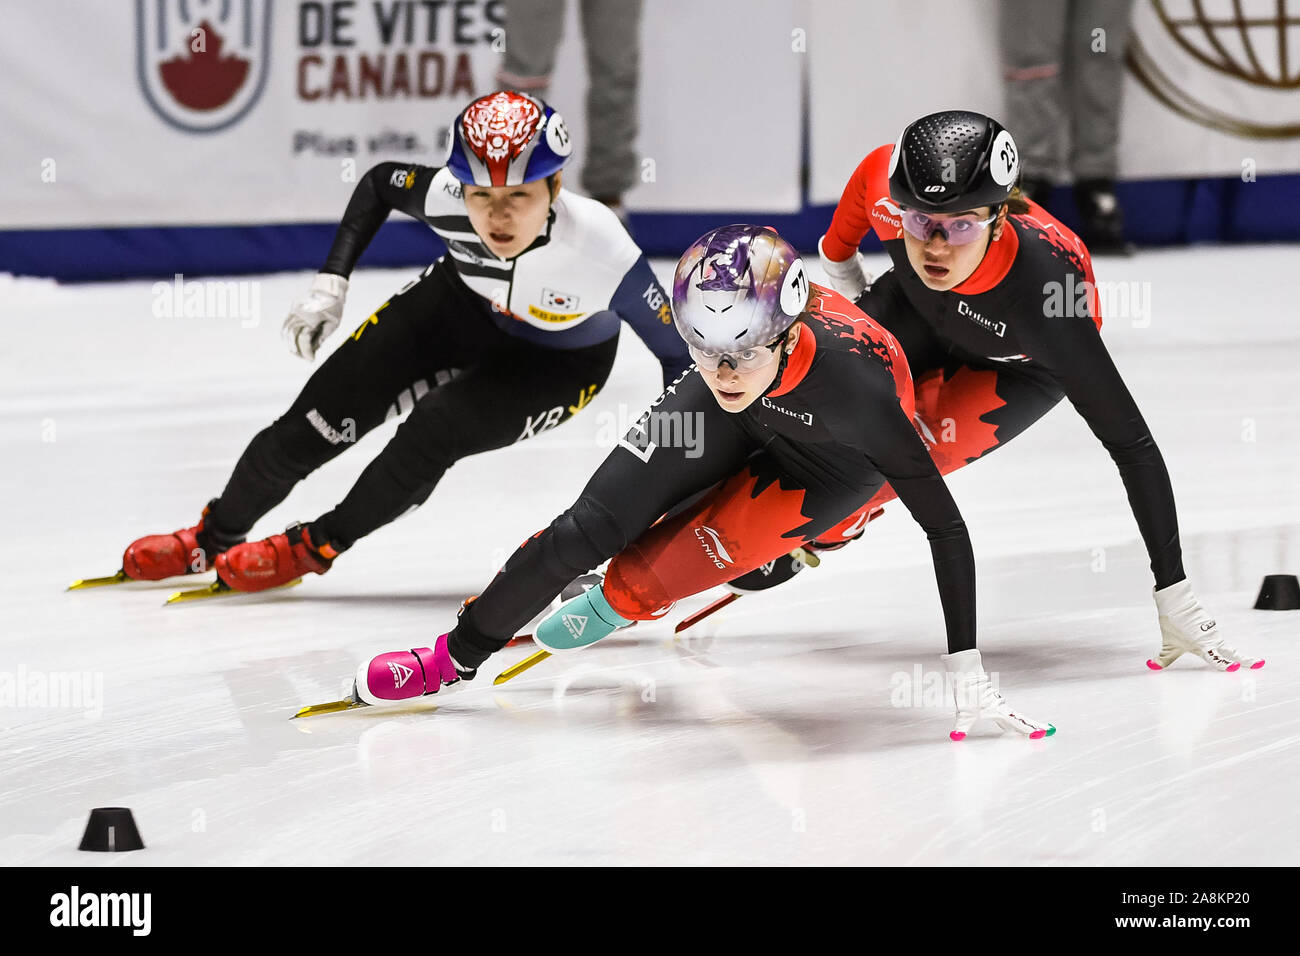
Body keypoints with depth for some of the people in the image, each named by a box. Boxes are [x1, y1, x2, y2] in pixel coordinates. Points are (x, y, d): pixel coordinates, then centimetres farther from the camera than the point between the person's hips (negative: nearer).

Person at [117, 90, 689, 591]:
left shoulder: (599, 248, -41)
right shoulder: (446, 198, -33)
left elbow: (679, 351, -28)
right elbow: (379, 183, -8)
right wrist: (330, 285, -11)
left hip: (559, 361, -3)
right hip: (462, 304, 3)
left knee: (433, 433, -24)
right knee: (321, 417, -3)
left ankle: (316, 547, 4)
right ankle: (213, 539, 22)